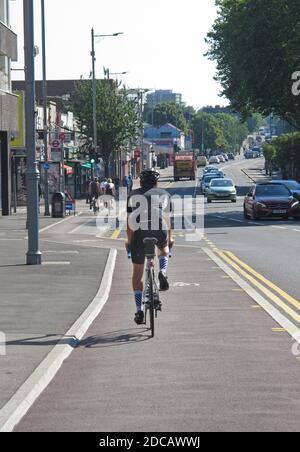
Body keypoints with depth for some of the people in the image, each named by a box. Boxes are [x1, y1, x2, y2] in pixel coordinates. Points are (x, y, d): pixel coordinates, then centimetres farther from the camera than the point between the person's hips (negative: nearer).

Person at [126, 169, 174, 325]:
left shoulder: (134, 195, 22)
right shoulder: (164, 194, 23)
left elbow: (130, 220, 20)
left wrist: (129, 241, 29)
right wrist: (169, 238, 42)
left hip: (140, 232, 0)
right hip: (160, 231, 1)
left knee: (137, 273, 11)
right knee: (164, 249, 37)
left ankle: (139, 310, 4)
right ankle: (163, 273, 7)